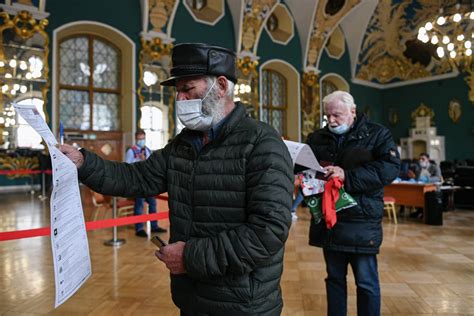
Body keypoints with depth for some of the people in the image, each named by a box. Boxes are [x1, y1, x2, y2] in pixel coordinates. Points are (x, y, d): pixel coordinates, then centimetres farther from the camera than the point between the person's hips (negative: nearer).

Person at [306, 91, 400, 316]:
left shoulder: (377, 134, -1)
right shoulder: (317, 138, 10)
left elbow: (390, 168, -15)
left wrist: (347, 176, -23)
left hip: (361, 222, -3)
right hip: (328, 220, 4)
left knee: (366, 282, 8)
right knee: (334, 278, 17)